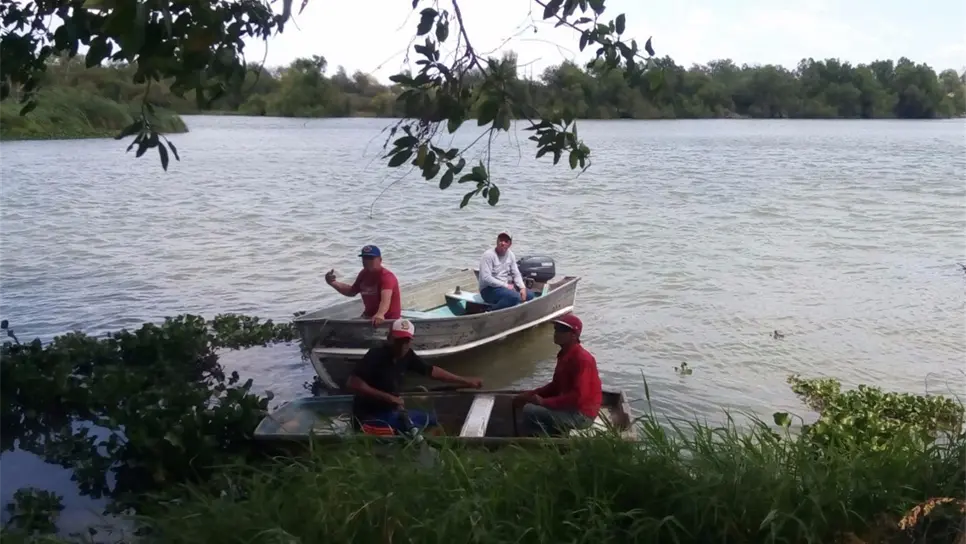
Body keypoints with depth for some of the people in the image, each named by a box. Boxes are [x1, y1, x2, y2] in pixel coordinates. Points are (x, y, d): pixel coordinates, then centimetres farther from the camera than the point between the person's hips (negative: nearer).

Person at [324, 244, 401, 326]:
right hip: (368, 317, 8)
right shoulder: (364, 274, 5)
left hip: (388, 320, -8)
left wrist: (380, 314, -60)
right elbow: (352, 291, 22)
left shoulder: (386, 276, -21)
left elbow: (386, 298, -41)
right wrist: (333, 283, 8)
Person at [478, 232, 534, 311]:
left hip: (505, 286, 8)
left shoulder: (510, 255, 7)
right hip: (489, 289, -8)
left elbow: (516, 274, 12)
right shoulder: (488, 255, -15)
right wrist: (506, 285, -19)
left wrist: (522, 287, -8)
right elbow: (486, 278, -22)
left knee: (529, 295, -9)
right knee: (515, 297, -31)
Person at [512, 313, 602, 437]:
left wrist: (544, 402, -22)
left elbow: (578, 396, -27)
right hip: (571, 407, 10)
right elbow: (556, 386, 17)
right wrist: (529, 395, 4)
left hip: (582, 414, -10)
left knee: (530, 411, -20)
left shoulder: (582, 359, -21)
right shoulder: (564, 355, 8)